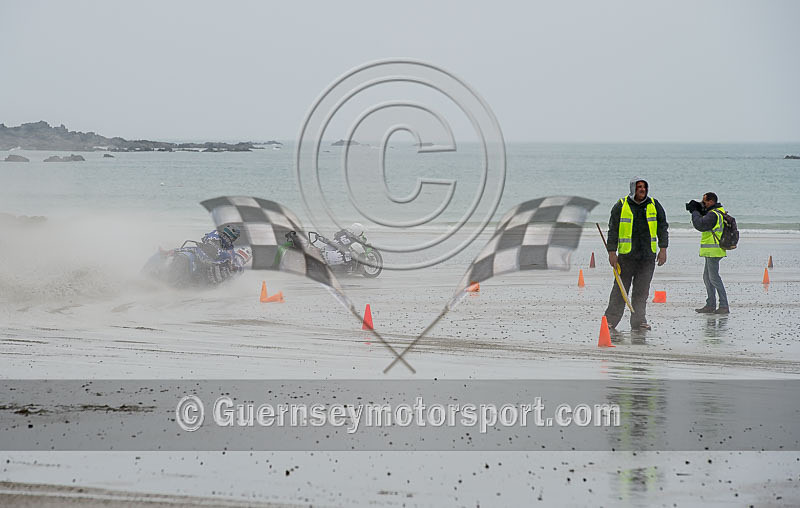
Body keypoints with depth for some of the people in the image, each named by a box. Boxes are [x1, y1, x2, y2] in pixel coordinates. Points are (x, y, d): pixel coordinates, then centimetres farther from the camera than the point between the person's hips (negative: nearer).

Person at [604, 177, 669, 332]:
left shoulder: (654, 205, 8)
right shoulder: (621, 206, 1)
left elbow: (662, 227, 10)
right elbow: (613, 230, 2)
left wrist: (663, 249, 2)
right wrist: (612, 252, -4)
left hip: (648, 256, 2)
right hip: (626, 255, -2)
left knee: (642, 290, 2)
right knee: (620, 289, -2)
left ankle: (639, 321, 8)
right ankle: (610, 321, 3)